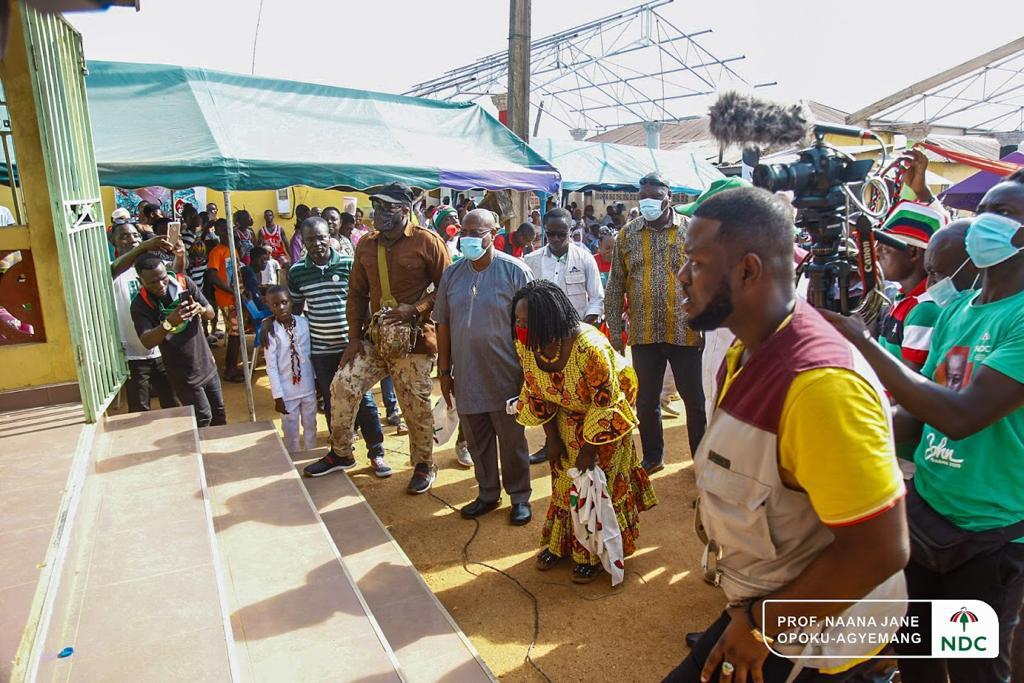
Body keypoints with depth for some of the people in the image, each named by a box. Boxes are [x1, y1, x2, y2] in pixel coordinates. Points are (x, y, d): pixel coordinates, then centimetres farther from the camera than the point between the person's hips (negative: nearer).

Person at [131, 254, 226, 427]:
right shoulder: (140, 305, -17)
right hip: (183, 373, -4)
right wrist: (169, 323, -46)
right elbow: (147, 342, -29)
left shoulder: (184, 283, -10)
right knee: (203, 419, 2)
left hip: (207, 365, 4)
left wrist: (201, 309, -30)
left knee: (219, 412, 18)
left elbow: (211, 313, -6)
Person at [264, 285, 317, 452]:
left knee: (310, 425, 16)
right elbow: (271, 366, -11)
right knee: (290, 429, 9)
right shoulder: (271, 332, -12)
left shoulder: (303, 323, -4)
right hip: (287, 391, -3)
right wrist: (277, 396, -11)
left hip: (308, 388, 3)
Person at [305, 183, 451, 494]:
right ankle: (341, 451, 26)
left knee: (416, 407, 4)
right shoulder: (366, 245, 9)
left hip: (412, 339, -5)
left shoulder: (427, 241, -8)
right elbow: (357, 293, 12)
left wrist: (416, 309, -19)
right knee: (342, 386, 3)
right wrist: (354, 336, 7)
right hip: (374, 337, 6)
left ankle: (424, 465, 27)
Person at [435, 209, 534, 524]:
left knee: (512, 441, 10)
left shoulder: (515, 271, -8)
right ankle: (488, 493, 35)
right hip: (466, 376, 4)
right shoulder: (452, 274, 5)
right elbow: (443, 324, 9)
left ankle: (520, 496, 28)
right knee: (477, 442, 16)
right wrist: (444, 371, 8)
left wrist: (528, 372, -7)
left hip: (505, 376, -4)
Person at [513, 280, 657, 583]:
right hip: (567, 419, 5)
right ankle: (559, 543, 32)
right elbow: (536, 393, -4)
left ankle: (594, 553, 23)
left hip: (604, 420, -5)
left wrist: (588, 452, -19)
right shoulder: (525, 345, -20)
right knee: (564, 480, 13)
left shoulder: (589, 347, -39)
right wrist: (552, 439, -2)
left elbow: (605, 404, -27)